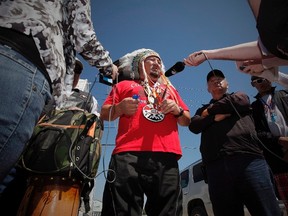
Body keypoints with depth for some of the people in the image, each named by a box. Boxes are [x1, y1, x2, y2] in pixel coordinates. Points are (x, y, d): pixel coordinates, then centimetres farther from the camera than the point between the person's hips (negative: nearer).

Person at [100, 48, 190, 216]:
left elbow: (187, 121, 27)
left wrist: (177, 110, 5)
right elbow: (104, 114, 16)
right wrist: (119, 108, -6)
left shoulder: (170, 89, 31)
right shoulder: (124, 85, 24)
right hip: (129, 154, -2)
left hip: (166, 156, 3)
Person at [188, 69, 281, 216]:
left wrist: (210, 111, 11)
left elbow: (238, 101, -1)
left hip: (248, 159, -1)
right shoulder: (203, 110, 27)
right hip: (216, 166, 2)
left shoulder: (239, 96, 24)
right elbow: (193, 126, 9)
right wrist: (215, 117, -4)